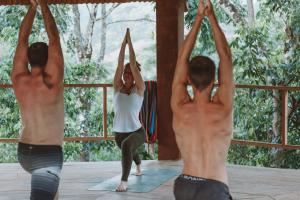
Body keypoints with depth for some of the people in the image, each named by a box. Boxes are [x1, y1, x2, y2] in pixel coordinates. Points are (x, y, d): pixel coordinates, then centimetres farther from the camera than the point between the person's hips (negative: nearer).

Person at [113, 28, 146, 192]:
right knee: (130, 152, 34)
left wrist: (130, 42, -12)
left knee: (126, 146, -39)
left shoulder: (139, 89, -7)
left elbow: (133, 65, -15)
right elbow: (120, 65, -9)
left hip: (136, 131, -5)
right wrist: (123, 43, -10)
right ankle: (139, 168, 69)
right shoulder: (118, 87, 1)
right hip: (119, 132, 5)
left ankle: (124, 181, -37)